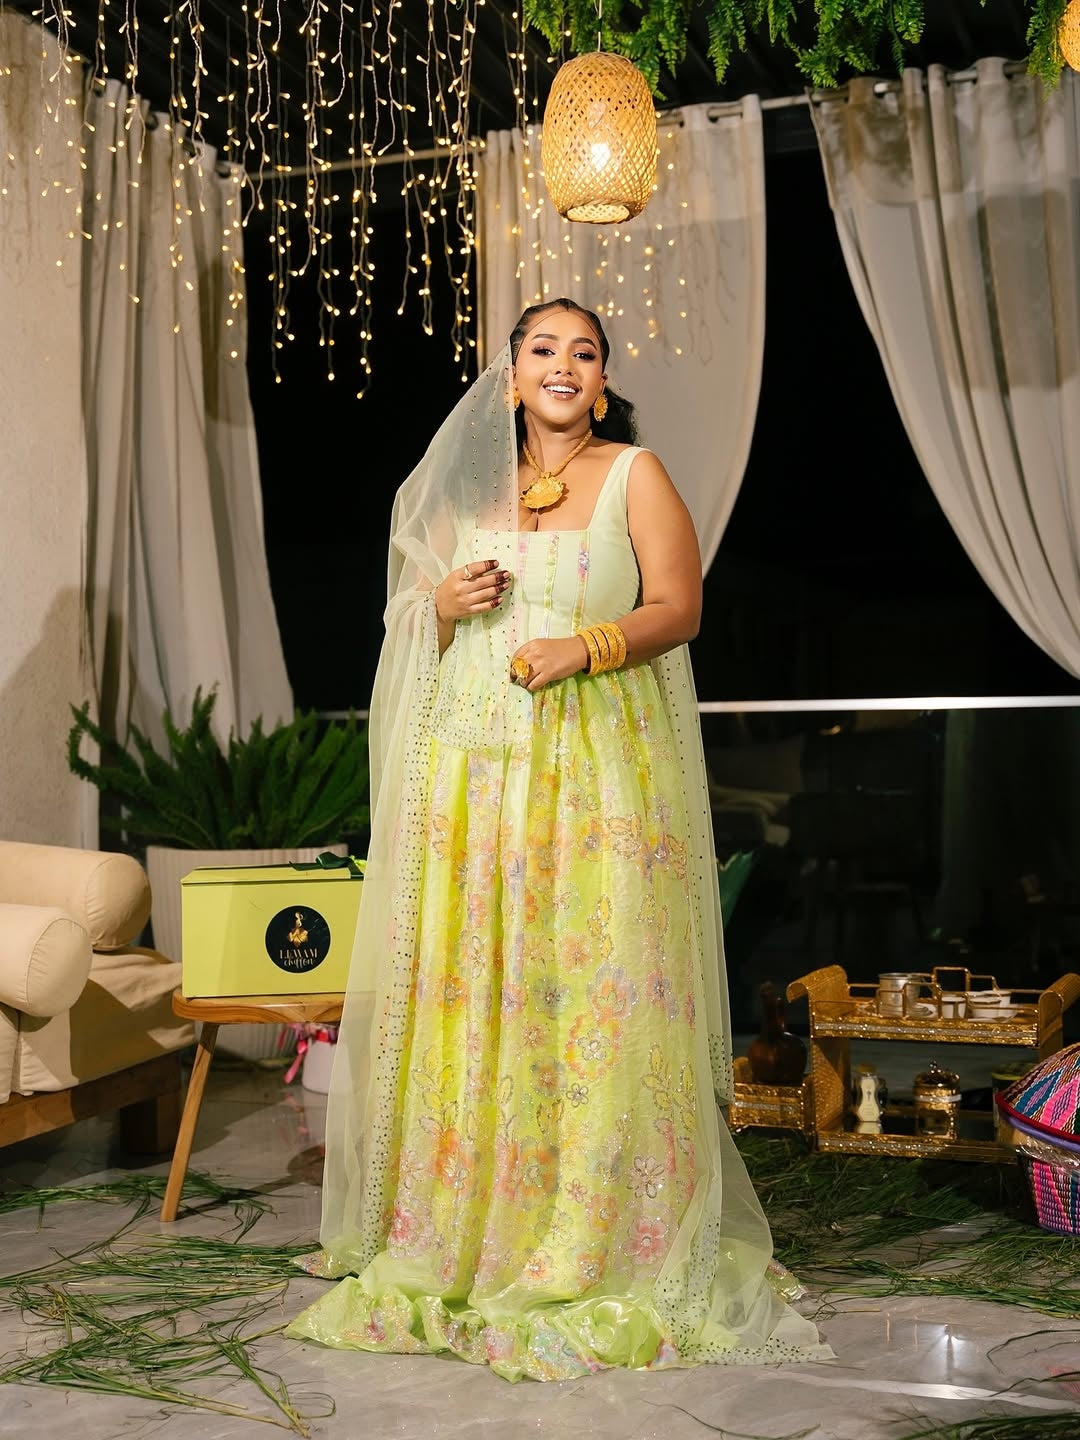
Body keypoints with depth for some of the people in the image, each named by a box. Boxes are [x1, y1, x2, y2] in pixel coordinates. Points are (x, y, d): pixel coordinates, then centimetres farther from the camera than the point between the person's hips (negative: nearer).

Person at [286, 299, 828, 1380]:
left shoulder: (635, 474, 7)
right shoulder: (471, 482, 18)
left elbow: (678, 606, -1)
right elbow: (417, 616, 22)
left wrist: (587, 646, -17)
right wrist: (444, 602, -1)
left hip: (596, 763, -3)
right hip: (472, 759, 4)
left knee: (597, 991, -7)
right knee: (464, 985, 1)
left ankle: (598, 1245, 4)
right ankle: (459, 1239, 12)